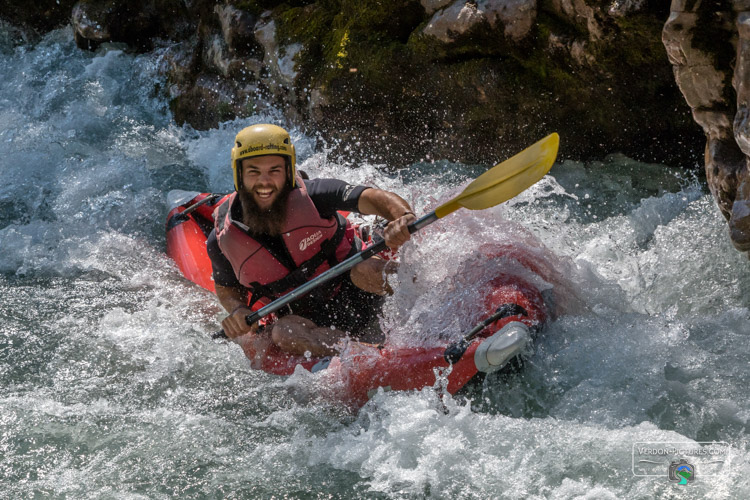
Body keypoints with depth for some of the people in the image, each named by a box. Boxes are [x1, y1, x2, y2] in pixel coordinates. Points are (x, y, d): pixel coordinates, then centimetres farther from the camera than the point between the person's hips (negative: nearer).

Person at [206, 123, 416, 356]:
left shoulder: (311, 195, -18)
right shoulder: (222, 240, -12)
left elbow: (372, 198, -29)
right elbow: (226, 287, 8)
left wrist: (403, 217, -52)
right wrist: (237, 309, -16)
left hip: (354, 294, -2)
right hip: (306, 318, 2)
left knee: (367, 270, -35)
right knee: (283, 333, -32)